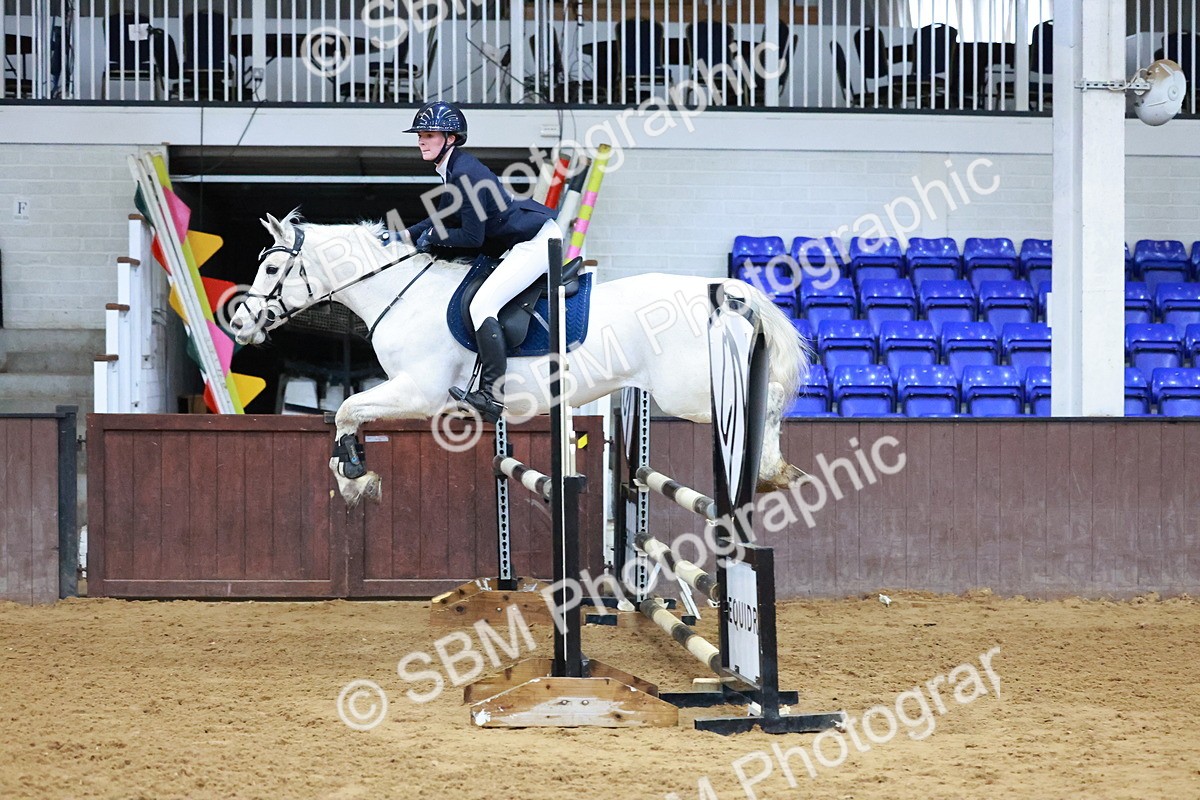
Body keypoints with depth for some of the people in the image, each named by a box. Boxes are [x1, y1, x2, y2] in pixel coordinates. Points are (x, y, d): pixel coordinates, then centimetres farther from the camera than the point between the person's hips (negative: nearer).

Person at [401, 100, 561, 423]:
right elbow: (444, 218, 22)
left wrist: (433, 236, -6)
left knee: (481, 305, -17)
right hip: (536, 240, 11)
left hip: (537, 242, -11)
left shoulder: (465, 174, -21)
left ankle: (493, 395, -21)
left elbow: (472, 237, -20)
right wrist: (408, 235, 11)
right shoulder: (453, 169, 11)